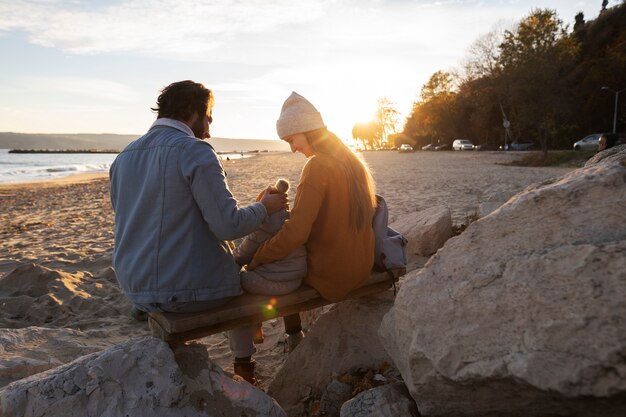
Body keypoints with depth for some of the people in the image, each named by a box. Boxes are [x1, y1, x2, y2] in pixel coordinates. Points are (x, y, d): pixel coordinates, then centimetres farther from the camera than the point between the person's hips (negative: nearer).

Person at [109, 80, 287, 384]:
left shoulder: (124, 157, 6)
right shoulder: (195, 151, -16)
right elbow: (229, 226, -21)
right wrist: (265, 207, -2)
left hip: (135, 290, 7)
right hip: (188, 290, -7)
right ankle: (243, 365, 37)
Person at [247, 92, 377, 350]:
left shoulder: (317, 166, -20)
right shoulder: (352, 161, 5)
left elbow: (296, 232, -26)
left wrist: (258, 258, -13)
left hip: (329, 272, -8)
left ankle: (294, 335, 27)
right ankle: (294, 336, 33)